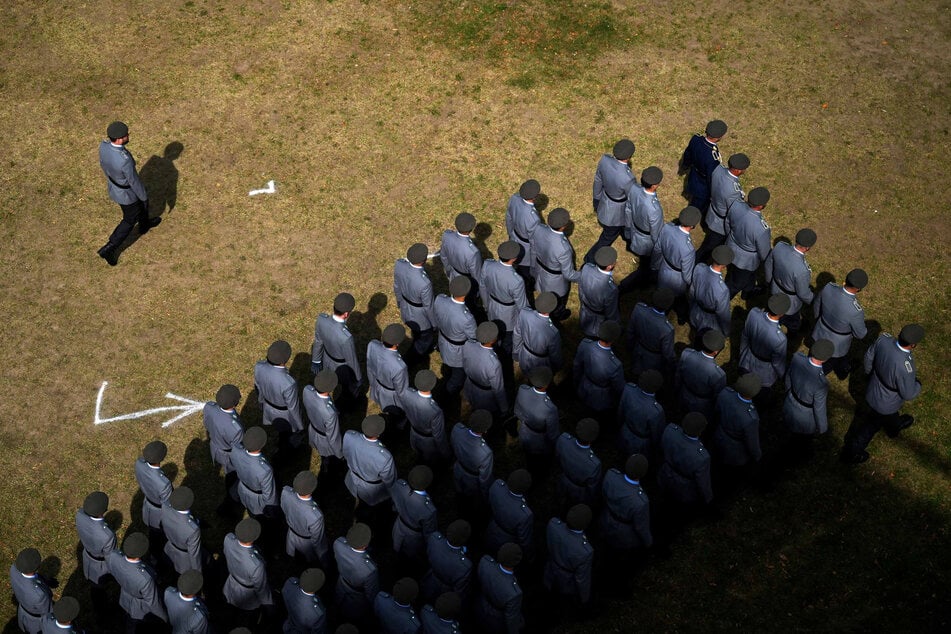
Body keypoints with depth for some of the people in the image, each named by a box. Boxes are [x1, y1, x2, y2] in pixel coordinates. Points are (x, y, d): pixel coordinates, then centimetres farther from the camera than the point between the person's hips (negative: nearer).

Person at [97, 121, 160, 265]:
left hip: (113, 186, 7)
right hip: (126, 193, -7)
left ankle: (145, 224, 64)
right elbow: (135, 182, -28)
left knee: (139, 205, 35)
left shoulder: (104, 146, -24)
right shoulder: (125, 161, -45)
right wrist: (144, 197, -9)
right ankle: (109, 249, 26)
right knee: (129, 220, 20)